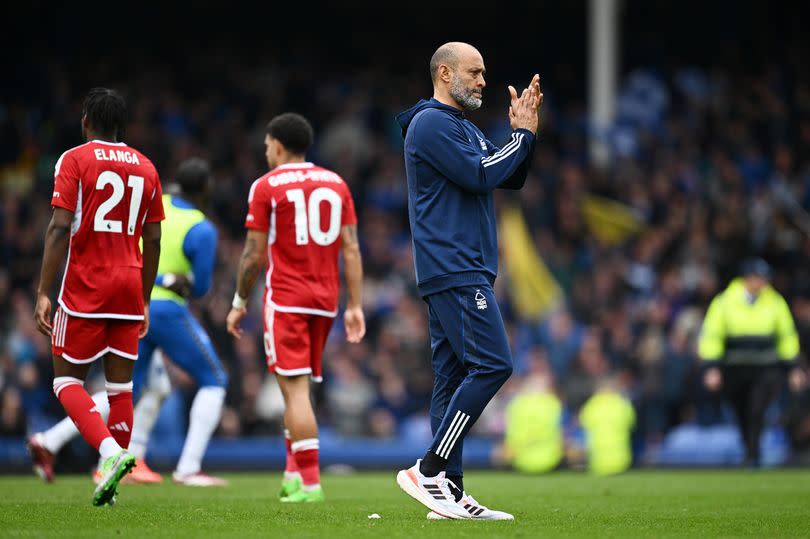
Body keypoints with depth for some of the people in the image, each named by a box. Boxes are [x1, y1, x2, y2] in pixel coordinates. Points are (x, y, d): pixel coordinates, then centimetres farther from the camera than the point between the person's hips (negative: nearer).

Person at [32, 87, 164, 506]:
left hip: (85, 290, -4)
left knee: (67, 381, 3)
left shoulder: (75, 161, -5)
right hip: (129, 291, 4)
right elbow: (153, 241, 12)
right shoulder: (146, 168, 10)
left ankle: (111, 451, -20)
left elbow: (60, 229, -13)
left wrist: (44, 292, -12)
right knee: (120, 386, 9)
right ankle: (111, 483, 9)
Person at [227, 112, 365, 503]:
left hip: (286, 300, -5)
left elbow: (255, 254, -4)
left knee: (295, 389, -8)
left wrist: (239, 303, 6)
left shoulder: (267, 187, -4)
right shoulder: (336, 184, 10)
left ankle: (309, 481, -14)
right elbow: (350, 249, 6)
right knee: (297, 388, 16)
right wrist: (355, 306, 7)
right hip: (325, 300, 5)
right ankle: (293, 472, 14)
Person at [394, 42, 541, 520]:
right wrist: (523, 134, -9)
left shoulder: (465, 128, 23)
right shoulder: (432, 123, -9)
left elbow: (511, 179, 20)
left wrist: (523, 131, 7)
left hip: (464, 271, 10)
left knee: (455, 375, 7)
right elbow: (480, 176, -18)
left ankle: (449, 491, 6)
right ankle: (428, 471, -15)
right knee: (492, 364, -16)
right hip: (454, 269, -10)